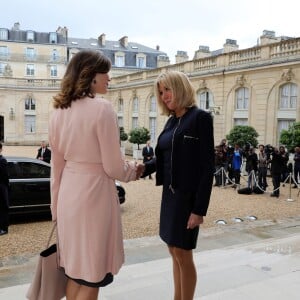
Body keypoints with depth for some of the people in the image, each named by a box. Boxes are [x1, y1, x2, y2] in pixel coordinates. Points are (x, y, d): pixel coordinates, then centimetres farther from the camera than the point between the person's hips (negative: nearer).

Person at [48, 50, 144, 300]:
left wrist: (56, 205, 19)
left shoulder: (59, 111, 6)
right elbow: (113, 167, -14)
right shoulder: (102, 108, -15)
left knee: (75, 268, 20)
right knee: (91, 274, 7)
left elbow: (57, 165, 10)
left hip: (68, 192, 8)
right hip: (94, 192, -7)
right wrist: (134, 170, 7)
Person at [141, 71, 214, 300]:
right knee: (175, 252, 16)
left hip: (189, 196, -7)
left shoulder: (200, 118, -11)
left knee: (183, 255, 2)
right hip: (170, 194, 7)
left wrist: (199, 209, -18)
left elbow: (207, 167, -15)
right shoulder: (171, 121, 10)